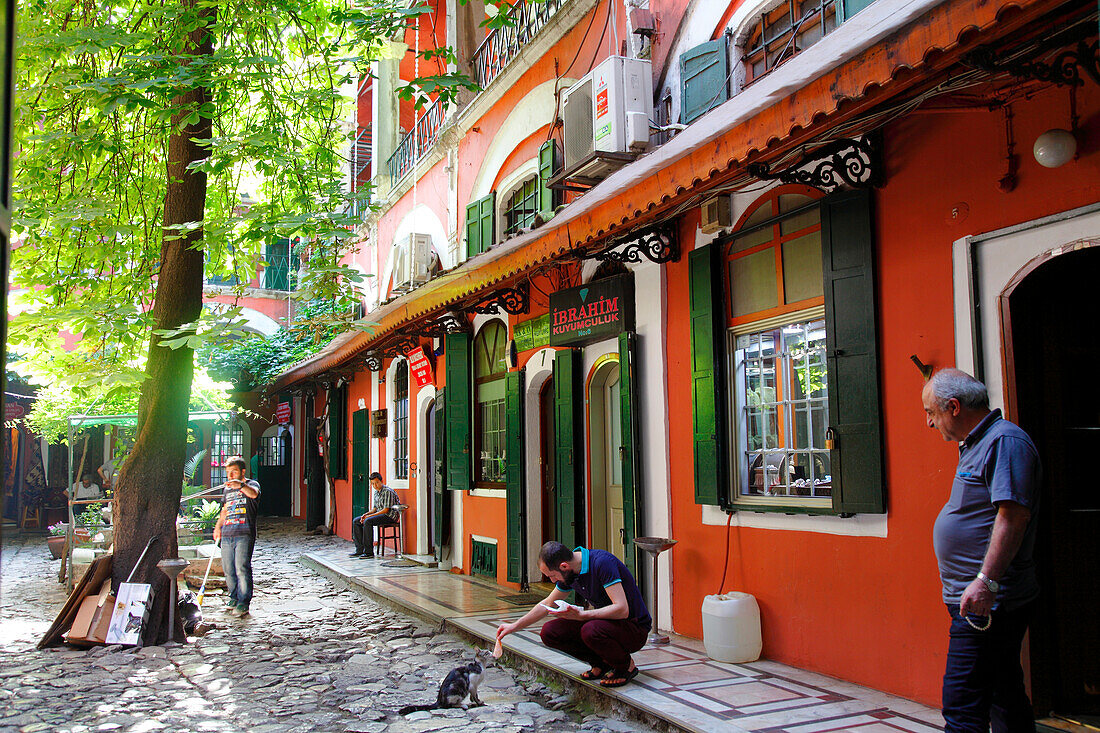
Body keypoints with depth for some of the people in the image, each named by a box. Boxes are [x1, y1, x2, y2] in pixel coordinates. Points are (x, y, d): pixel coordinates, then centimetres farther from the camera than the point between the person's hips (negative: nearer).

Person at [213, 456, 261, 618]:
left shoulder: (251, 484, 0)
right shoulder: (228, 489, 21)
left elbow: (253, 494, -25)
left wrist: (240, 485, -42)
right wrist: (218, 526, 25)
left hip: (244, 534, -7)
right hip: (227, 534, 7)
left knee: (242, 569, -12)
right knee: (228, 569, 9)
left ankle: (243, 603, -7)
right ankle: (234, 597, 25)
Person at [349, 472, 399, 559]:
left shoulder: (388, 491, -15)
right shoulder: (376, 492, 13)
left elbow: (386, 510, -20)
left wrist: (369, 516, -21)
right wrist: (366, 514, -3)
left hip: (390, 516, -9)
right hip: (379, 514, 10)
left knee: (368, 521, -31)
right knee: (356, 521, 0)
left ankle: (369, 552, -27)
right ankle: (359, 550, -3)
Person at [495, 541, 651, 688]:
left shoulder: (603, 563, -26)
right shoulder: (569, 573, -1)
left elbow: (622, 609, -32)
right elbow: (547, 605, 15)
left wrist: (582, 615, -30)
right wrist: (514, 626, 16)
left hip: (634, 627, -7)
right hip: (601, 622, 7)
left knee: (590, 631, -36)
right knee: (549, 631, -8)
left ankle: (626, 665, -7)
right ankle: (601, 662, 7)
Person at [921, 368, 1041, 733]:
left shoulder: (1004, 441, -14)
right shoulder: (977, 445, 19)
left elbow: (1013, 514, -25)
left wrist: (986, 580, -29)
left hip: (987, 603, -11)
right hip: (987, 601, 11)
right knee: (1005, 697, 18)